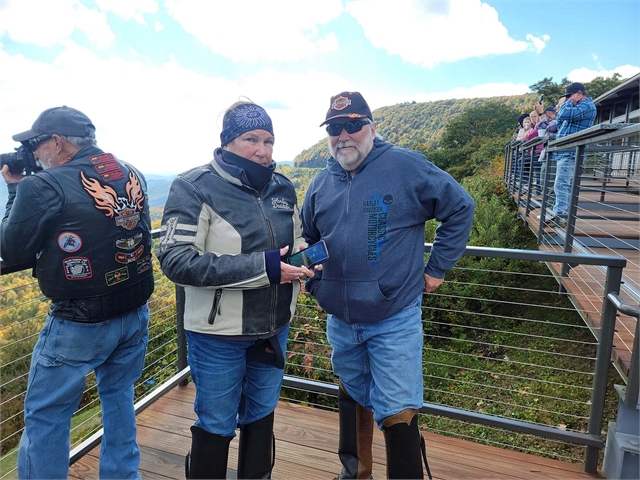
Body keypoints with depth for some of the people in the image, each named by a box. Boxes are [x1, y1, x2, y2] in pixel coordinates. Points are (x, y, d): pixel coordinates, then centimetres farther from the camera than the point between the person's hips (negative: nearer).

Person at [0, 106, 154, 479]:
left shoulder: (44, 186, -17)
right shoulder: (133, 175, 1)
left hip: (78, 326, -6)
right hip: (136, 315, 7)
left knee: (45, 415, 14)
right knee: (119, 396, 24)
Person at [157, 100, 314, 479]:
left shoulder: (282, 187, 3)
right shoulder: (196, 187, -14)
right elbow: (176, 261, -23)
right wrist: (260, 266, -28)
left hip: (274, 327, 6)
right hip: (219, 333, -5)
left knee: (261, 414, 23)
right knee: (216, 425, 13)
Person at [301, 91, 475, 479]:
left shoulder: (407, 167, -10)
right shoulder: (321, 184, 5)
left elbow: (460, 208, -5)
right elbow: (309, 240, 19)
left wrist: (438, 268, -5)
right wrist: (314, 283, 9)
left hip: (395, 322, -5)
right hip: (341, 323, 6)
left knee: (398, 414, -1)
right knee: (352, 396, 24)